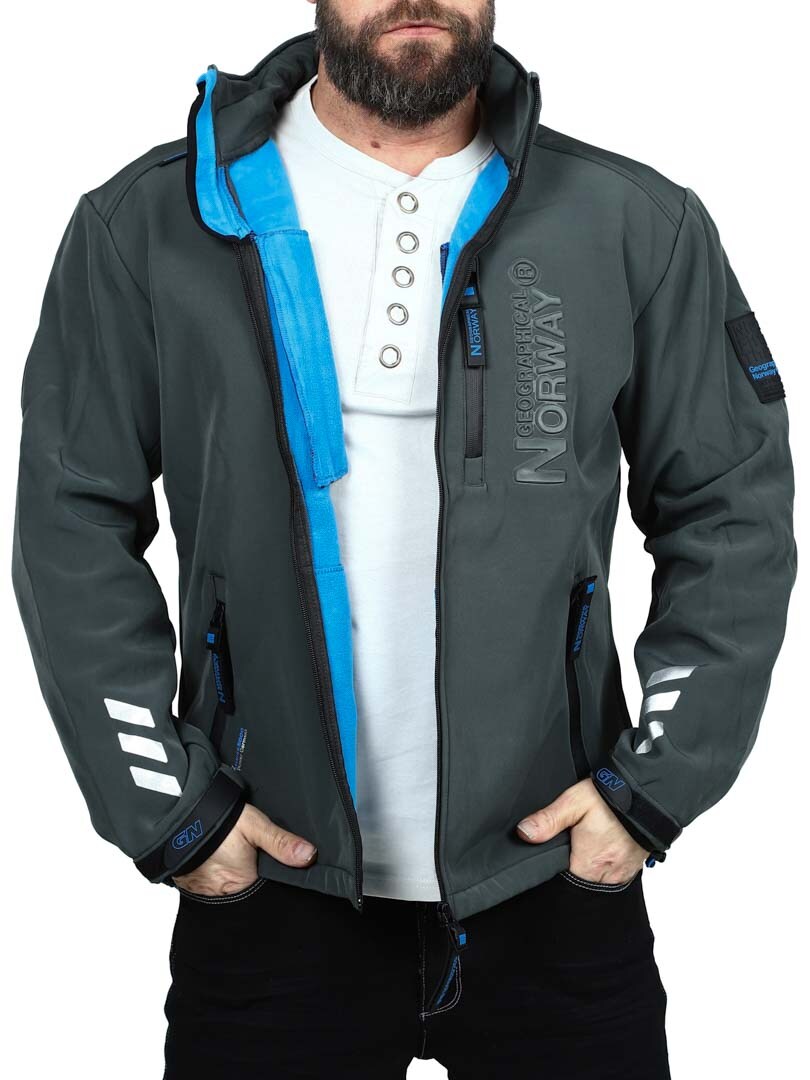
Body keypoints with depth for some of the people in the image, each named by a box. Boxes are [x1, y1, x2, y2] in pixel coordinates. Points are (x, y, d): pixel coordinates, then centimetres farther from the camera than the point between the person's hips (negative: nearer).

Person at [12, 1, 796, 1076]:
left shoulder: (640, 228, -1)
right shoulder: (145, 226, -2)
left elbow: (734, 515, 3)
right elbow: (74, 527, 0)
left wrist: (656, 787, -3)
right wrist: (167, 811, -4)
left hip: (558, 883, 1)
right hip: (270, 884, 0)